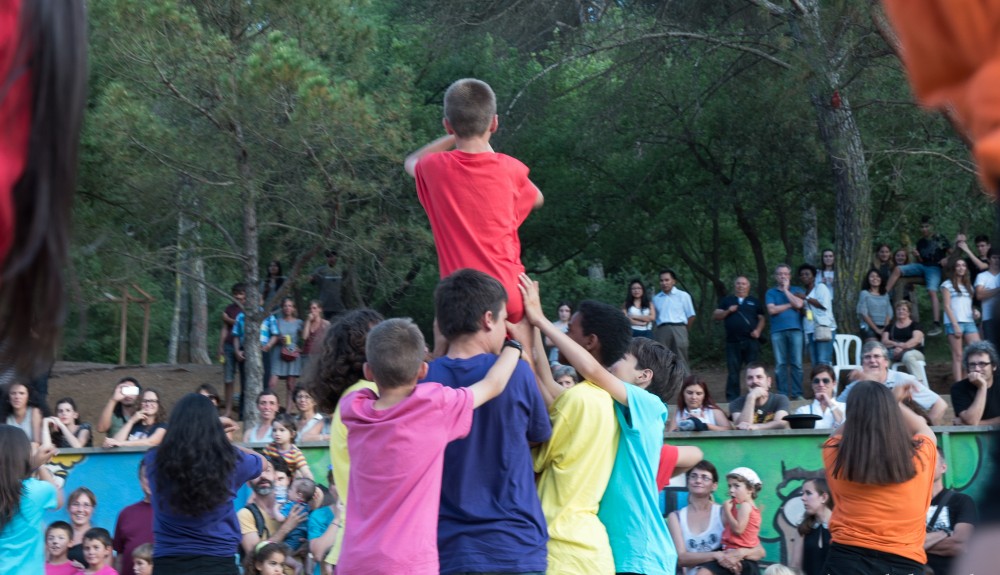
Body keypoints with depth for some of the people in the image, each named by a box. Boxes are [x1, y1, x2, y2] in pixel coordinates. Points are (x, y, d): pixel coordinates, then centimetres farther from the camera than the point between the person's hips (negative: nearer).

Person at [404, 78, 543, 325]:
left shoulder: (434, 168, -2)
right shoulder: (509, 169, -2)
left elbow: (411, 161, 27)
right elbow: (537, 199, 24)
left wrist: (456, 136, 27)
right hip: (508, 293, 0)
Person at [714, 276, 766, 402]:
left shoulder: (755, 302, 16)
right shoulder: (726, 301, 15)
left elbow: (761, 319, 13)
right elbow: (715, 316, 10)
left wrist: (758, 330, -6)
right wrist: (727, 311, -6)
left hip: (751, 341, 0)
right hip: (733, 342, 0)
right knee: (733, 371, 0)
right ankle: (732, 399, 3)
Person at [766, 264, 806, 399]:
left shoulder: (797, 291, 13)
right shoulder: (770, 293, 13)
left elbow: (799, 304, -6)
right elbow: (772, 310, -2)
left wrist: (786, 290, 0)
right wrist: (790, 305, -1)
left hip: (795, 329, 0)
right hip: (777, 331, 0)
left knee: (796, 363, -4)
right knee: (781, 364, -1)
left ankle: (797, 393, -1)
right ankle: (783, 394, 2)